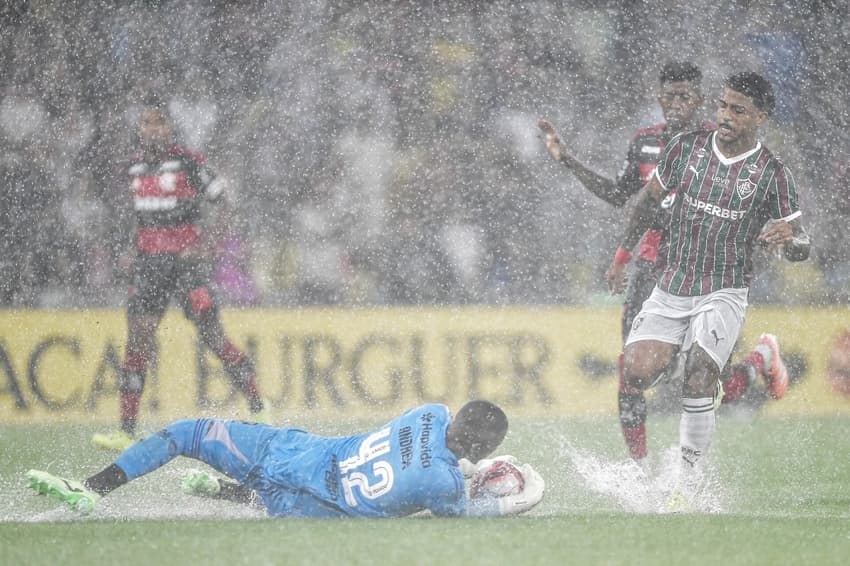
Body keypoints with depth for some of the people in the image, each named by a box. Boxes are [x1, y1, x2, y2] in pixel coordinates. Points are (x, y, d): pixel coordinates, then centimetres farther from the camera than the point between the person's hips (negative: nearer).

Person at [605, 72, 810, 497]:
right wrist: (622, 255, 20)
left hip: (723, 292, -4)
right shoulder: (685, 147, 2)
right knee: (635, 374, -12)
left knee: (697, 378, -21)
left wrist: (788, 239, -27)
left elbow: (801, 246, -3)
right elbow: (650, 198, 17)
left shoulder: (773, 175, -6)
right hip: (670, 288, 4)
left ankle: (689, 482, -12)